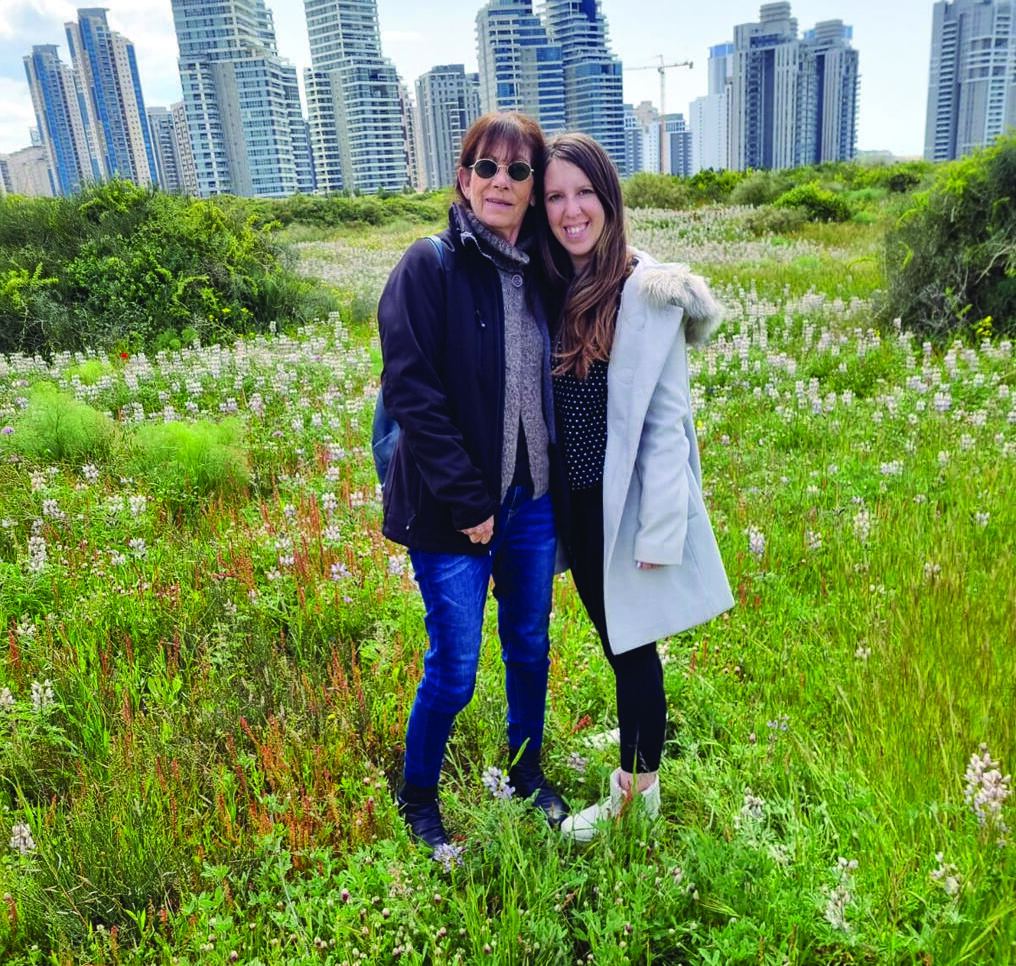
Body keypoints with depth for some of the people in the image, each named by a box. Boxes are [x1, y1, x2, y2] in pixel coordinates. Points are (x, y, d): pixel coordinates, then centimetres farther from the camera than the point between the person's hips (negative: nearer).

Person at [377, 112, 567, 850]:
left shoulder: (539, 271, 6)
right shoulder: (431, 266, -11)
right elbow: (410, 390, -17)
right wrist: (467, 499, -17)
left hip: (533, 499, 6)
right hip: (453, 510, -5)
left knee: (531, 646, 19)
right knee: (454, 670, 4)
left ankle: (527, 771, 44)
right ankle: (418, 799, 31)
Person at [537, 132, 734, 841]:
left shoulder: (645, 289, -14)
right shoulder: (553, 286, 4)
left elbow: (667, 418, -14)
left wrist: (659, 527, -15)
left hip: (626, 502, -6)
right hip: (576, 500, 6)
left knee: (632, 643, 8)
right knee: (613, 639, 20)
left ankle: (638, 788, 29)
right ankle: (639, 751, 43)